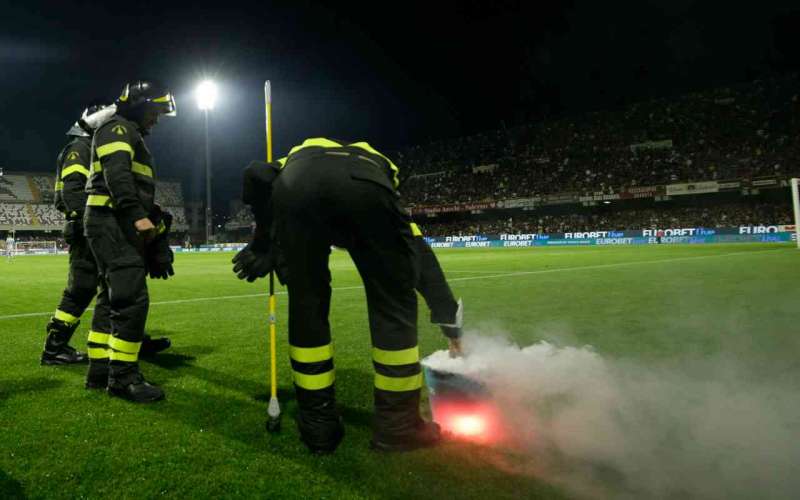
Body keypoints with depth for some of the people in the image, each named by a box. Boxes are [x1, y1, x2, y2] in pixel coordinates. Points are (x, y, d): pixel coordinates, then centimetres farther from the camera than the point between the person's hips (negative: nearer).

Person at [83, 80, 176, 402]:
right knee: (132, 299, -14)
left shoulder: (132, 137, 29)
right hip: (112, 223, -11)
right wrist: (137, 215, -31)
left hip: (119, 226, 11)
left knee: (114, 298, 12)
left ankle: (101, 369, 19)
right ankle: (122, 377, -10)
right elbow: (116, 174, -20)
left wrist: (154, 222, 24)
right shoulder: (117, 129, -3)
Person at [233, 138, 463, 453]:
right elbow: (423, 260, 38)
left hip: (295, 183, 1)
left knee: (306, 309, 18)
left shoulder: (293, 163, 45)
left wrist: (263, 242, 23)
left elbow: (256, 175, 18)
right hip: (365, 182, 0)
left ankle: (318, 426, 27)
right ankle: (398, 425, 25)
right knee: (394, 304, 16)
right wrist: (452, 325, 43)